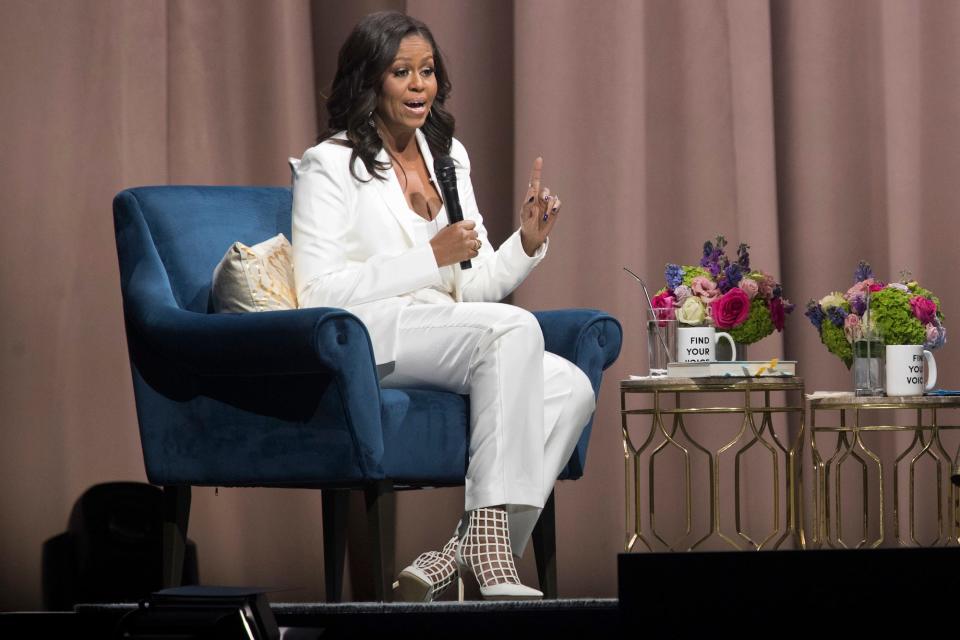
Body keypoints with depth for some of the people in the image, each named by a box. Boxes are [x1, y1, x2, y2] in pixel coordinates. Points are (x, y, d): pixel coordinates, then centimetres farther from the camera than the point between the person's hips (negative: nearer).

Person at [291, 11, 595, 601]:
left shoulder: (448, 156, 19)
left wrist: (528, 242, 0)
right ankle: (487, 541, -38)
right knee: (515, 328, -32)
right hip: (362, 341, -7)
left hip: (447, 340, 7)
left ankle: (453, 560, -28)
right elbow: (319, 293, -12)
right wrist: (432, 256, -15)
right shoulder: (330, 166, -1)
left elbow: (477, 284, 20)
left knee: (572, 388, -21)